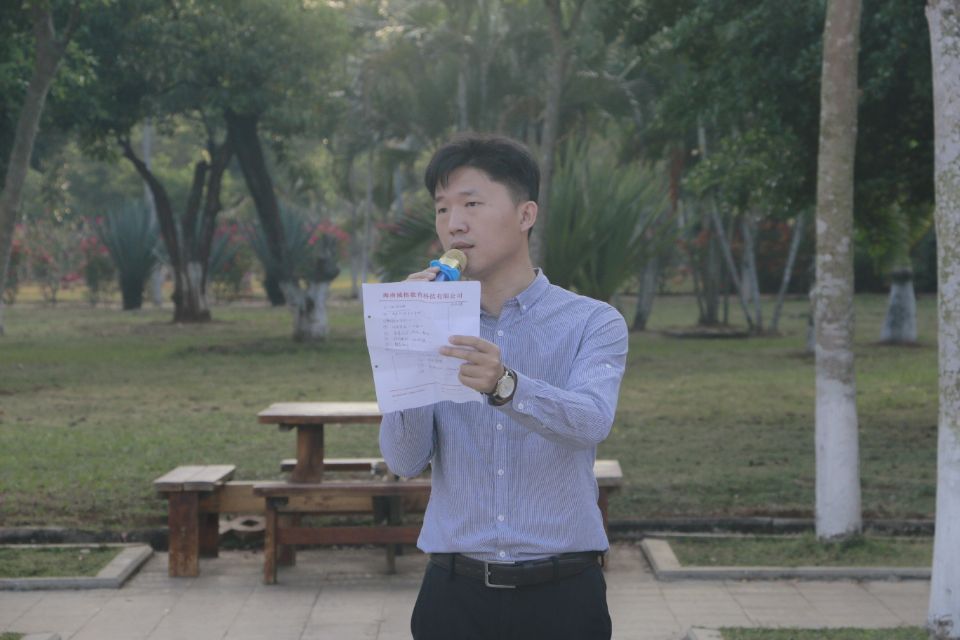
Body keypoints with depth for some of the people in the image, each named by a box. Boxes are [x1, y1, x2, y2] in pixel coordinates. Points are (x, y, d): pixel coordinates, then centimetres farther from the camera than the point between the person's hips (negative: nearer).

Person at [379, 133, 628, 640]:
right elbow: (403, 460, -5)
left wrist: (505, 385, -39)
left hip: (560, 596, -2)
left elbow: (591, 421, -21)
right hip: (454, 595, 2)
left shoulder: (593, 324, -1)